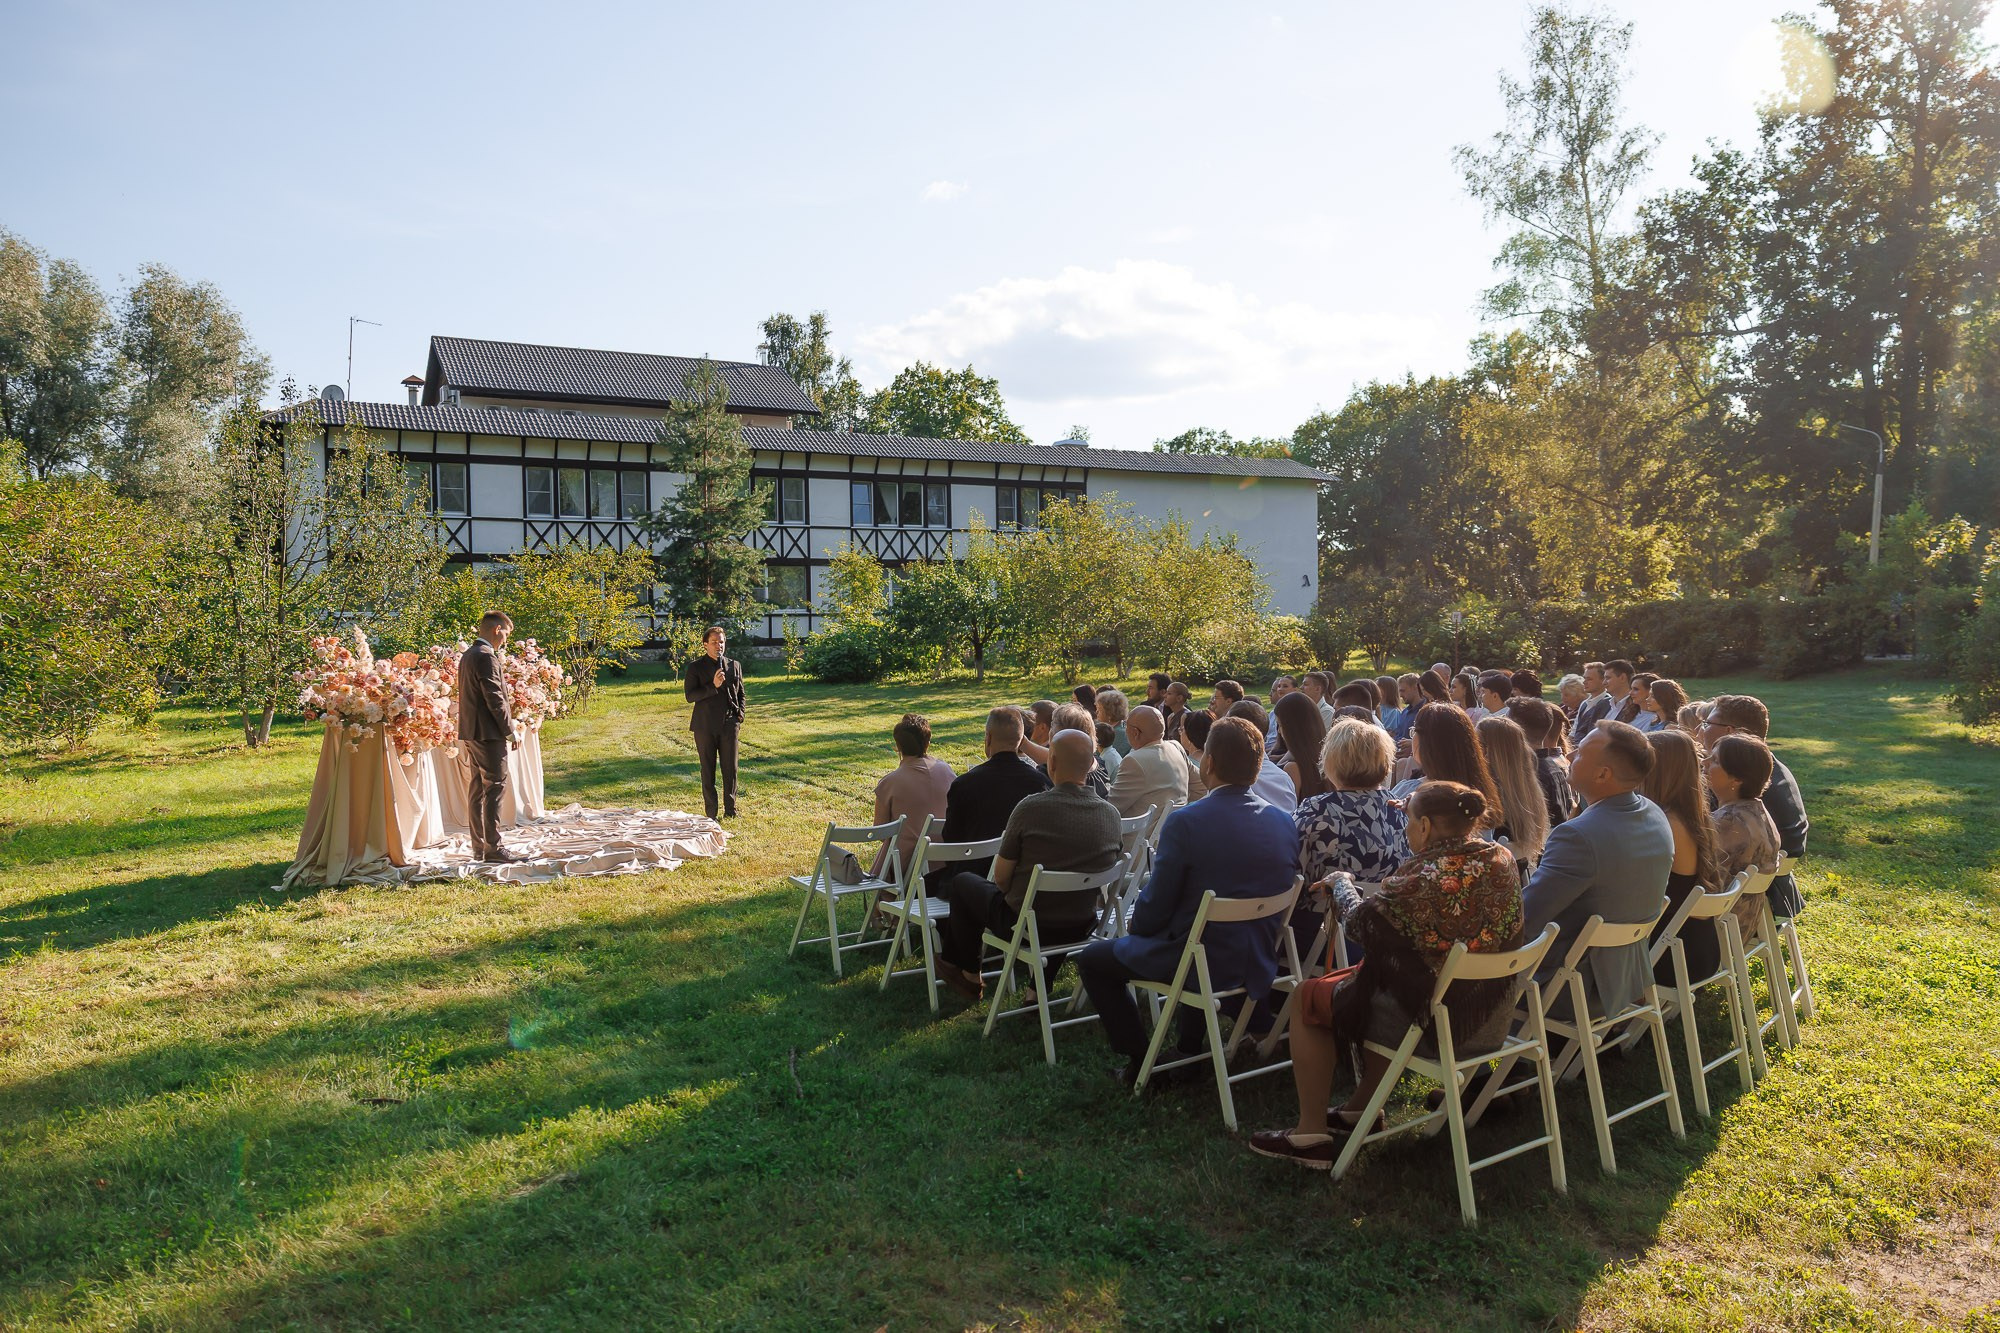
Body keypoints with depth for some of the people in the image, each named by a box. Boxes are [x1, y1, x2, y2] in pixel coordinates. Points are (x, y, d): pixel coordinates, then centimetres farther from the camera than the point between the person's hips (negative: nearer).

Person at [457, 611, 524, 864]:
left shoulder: (468, 654, 15)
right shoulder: (486, 656, -16)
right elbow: (495, 699, -18)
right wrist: (509, 730, -13)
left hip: (471, 731, 10)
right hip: (488, 732, -10)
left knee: (477, 790, 12)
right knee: (495, 788, -7)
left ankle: (479, 847, 18)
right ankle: (493, 848, -5)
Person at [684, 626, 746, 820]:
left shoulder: (735, 665, 11)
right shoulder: (695, 667, 0)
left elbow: (740, 694, 19)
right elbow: (690, 696, -7)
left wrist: (740, 715, 6)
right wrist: (713, 686, -17)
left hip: (729, 724, 2)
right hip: (705, 726, -2)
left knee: (730, 768, 2)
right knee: (708, 769, 4)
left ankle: (730, 809, 12)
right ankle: (711, 813, 10)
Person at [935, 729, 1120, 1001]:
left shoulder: (1031, 807, -21)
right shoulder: (1111, 813, -7)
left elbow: (1001, 878, -12)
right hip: (1082, 926, 5)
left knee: (962, 882, 21)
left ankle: (969, 975, 36)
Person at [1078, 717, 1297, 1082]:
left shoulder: (1186, 823, -22)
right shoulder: (1285, 823, -5)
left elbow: (1155, 907, -16)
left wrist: (1134, 926, 8)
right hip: (1260, 963, 6)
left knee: (1093, 958, 16)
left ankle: (1139, 1060, 17)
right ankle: (1191, 1050, 40)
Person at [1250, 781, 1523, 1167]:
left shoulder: (1424, 880, -28)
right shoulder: (1502, 858, -5)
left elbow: (1359, 921, -13)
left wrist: (1341, 882, 9)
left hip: (1432, 1017, -8)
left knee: (1309, 997, 12)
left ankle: (1311, 1135, 18)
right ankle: (1361, 1108, 38)